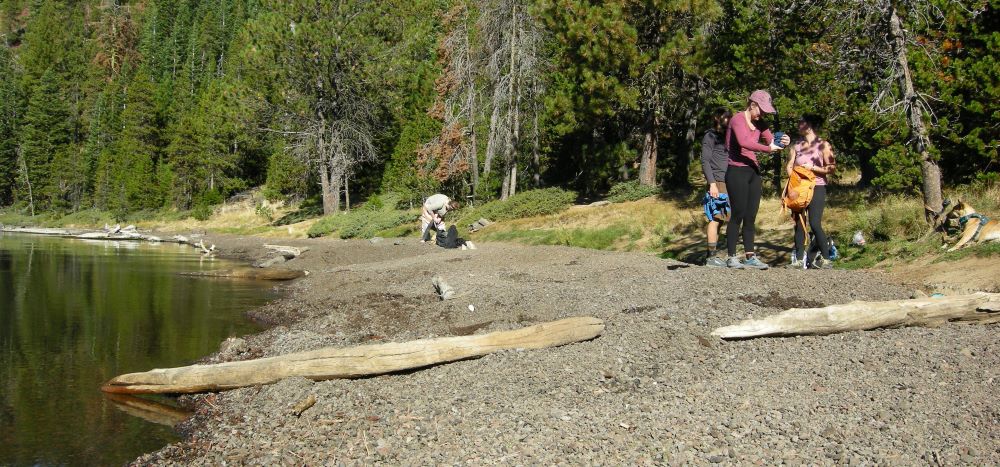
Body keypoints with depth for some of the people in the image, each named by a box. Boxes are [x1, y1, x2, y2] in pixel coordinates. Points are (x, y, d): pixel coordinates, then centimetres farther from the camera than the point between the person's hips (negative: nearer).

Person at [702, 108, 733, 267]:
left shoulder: (726, 136, 22)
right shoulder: (710, 136, -1)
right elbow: (705, 161, -9)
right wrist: (712, 183, -17)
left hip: (727, 182, 8)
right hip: (717, 182, -8)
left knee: (719, 219, 6)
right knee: (716, 218, -11)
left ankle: (713, 255, 9)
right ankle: (712, 257, -11)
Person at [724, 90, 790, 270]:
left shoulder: (759, 123, 14)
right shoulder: (738, 119, -10)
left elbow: (771, 141, 9)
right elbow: (743, 142, -28)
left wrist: (783, 142, -13)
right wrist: (767, 149, -30)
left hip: (753, 171, 8)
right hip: (737, 171, -8)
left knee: (751, 216, 6)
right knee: (738, 215, -7)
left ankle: (750, 256, 8)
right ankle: (731, 257, -1)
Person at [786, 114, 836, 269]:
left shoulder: (823, 145, -2)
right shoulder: (796, 146, 12)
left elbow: (832, 168, -6)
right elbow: (789, 166, 8)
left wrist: (813, 167, -13)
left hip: (817, 188, -5)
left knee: (815, 224, -13)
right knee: (799, 224, 2)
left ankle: (826, 259, -4)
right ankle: (799, 259, 7)